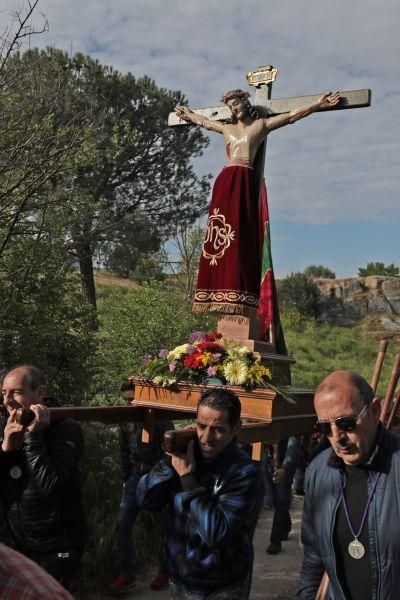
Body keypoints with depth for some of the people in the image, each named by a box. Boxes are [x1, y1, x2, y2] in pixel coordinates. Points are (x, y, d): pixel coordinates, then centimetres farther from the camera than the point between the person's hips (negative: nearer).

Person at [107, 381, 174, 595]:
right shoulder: (125, 419, 3)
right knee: (122, 524, -1)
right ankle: (127, 573, 11)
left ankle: (164, 570, 24)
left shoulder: (160, 417, -13)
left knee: (164, 526, 5)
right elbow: (124, 452, 12)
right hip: (136, 476, 5)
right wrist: (125, 479, 12)